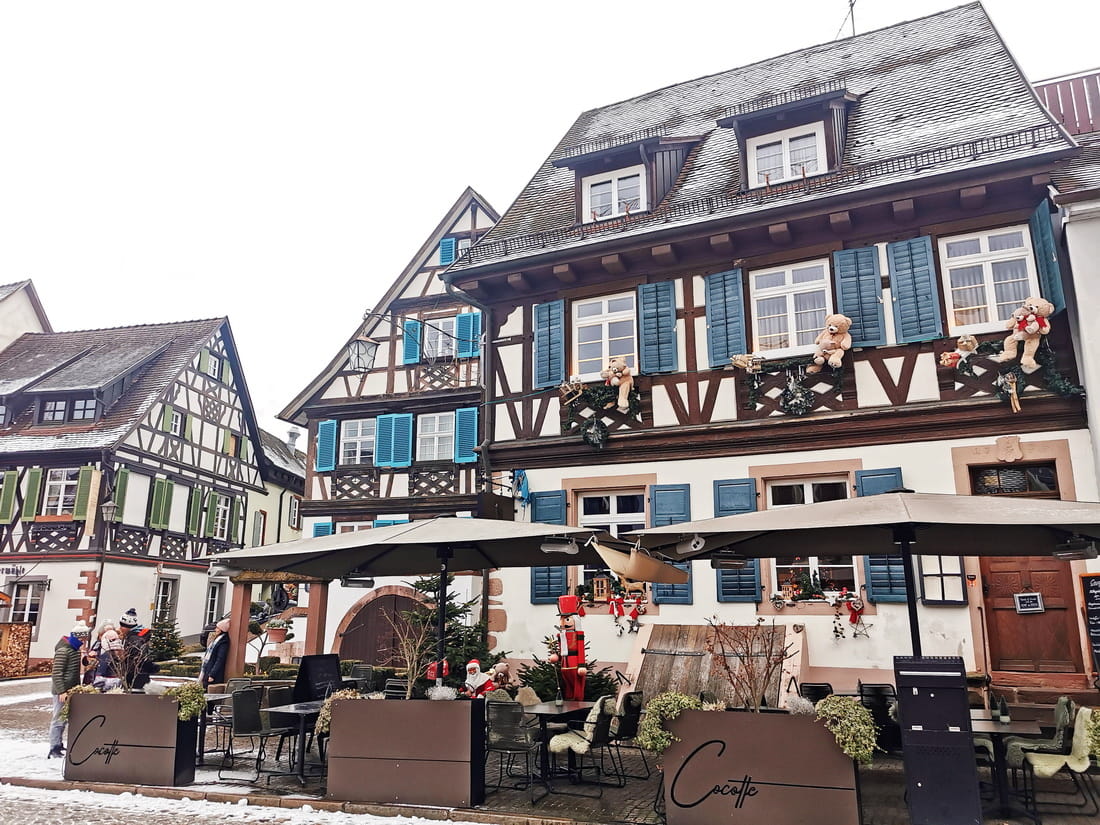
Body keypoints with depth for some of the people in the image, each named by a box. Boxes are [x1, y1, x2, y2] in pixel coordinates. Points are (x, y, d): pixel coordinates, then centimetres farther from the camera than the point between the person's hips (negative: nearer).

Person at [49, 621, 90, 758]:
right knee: (58, 719, -2)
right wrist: (61, 691, -22)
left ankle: (58, 745, 24)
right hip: (62, 691, -9)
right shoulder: (63, 650, -16)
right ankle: (54, 748, 4)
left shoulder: (75, 649, 12)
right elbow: (57, 673, -19)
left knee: (65, 719, 15)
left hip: (71, 690, 9)